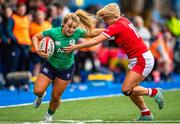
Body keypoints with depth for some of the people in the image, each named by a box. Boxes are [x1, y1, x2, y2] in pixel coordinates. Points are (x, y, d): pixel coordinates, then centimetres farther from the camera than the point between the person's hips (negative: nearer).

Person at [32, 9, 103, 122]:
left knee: (56, 97, 6)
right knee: (38, 90, -14)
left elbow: (93, 32, 0)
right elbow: (35, 37, -11)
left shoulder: (77, 32, -19)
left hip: (66, 69, 1)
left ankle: (49, 115, 38)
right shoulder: (53, 32, -24)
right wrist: (37, 50, -27)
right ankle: (41, 96, 26)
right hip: (50, 66, -1)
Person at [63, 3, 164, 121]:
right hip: (138, 59, 9)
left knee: (126, 90, -12)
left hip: (142, 60, -9)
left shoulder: (117, 26, -19)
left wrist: (75, 47, -19)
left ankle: (154, 92, 1)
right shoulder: (123, 20, 6)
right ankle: (146, 114, 16)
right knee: (130, 90, 8)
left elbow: (95, 41, -22)